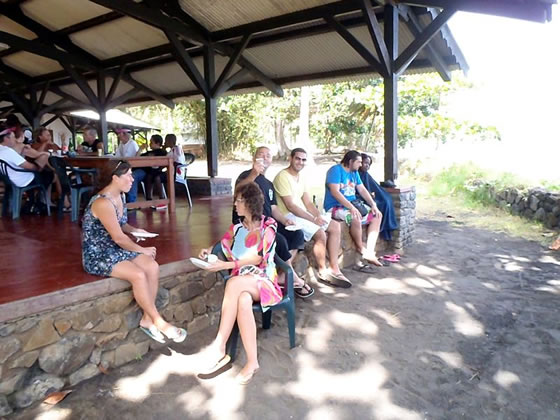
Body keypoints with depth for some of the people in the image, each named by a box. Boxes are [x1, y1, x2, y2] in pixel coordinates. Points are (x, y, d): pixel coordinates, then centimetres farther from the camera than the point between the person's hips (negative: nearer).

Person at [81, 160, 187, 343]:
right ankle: (158, 322, -13)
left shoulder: (120, 196, 6)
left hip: (116, 249, 8)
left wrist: (134, 230, 2)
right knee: (138, 275, -28)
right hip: (98, 255, -8)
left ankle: (147, 319, -6)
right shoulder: (103, 203, -22)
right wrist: (142, 250, -10)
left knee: (152, 266, -15)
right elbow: (119, 238, -21)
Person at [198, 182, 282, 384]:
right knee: (243, 302, -35)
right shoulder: (236, 228, 14)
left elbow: (257, 258, -11)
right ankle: (252, 362, -31)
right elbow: (224, 250, 21)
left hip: (263, 280, -3)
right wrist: (210, 251, -3)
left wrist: (225, 265, -19)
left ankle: (219, 348, -31)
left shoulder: (268, 225, -1)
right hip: (242, 280, 3)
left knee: (234, 283, -36)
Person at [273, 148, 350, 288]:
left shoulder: (301, 177, 14)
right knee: (320, 233, -26)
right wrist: (313, 219, -20)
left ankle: (334, 269, 0)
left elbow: (308, 202, 11)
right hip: (288, 216, -10)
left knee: (335, 226, 0)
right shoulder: (282, 177, -14)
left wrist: (319, 216, -8)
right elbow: (290, 206, -20)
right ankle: (323, 273, -6)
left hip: (303, 213, 10)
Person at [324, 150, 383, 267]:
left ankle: (370, 252, -10)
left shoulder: (354, 172, 13)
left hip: (353, 205, 9)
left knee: (377, 216, -3)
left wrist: (373, 205, 0)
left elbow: (362, 190, 14)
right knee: (355, 218, -36)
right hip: (335, 207, -9)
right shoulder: (336, 170, -14)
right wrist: (351, 207, -31)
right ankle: (361, 249, -10)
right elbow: (334, 192, -25)